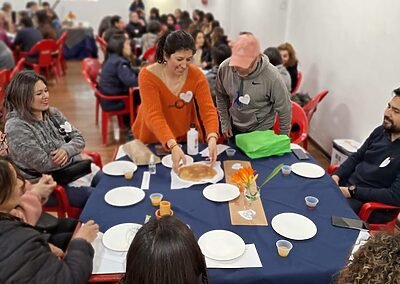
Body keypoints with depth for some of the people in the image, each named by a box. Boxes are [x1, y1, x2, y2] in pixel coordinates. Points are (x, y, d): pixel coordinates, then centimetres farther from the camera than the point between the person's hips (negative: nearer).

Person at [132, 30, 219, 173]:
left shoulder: (196, 75, -15)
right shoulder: (148, 75, -23)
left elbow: (208, 109, -21)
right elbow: (154, 116, -32)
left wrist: (212, 138, -40)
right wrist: (173, 146, -46)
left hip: (186, 137, 2)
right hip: (152, 141, -2)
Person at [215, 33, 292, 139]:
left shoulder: (272, 76, -29)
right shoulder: (224, 68, -20)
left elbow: (284, 109, -15)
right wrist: (224, 123, 2)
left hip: (261, 130, -3)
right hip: (234, 128, 3)